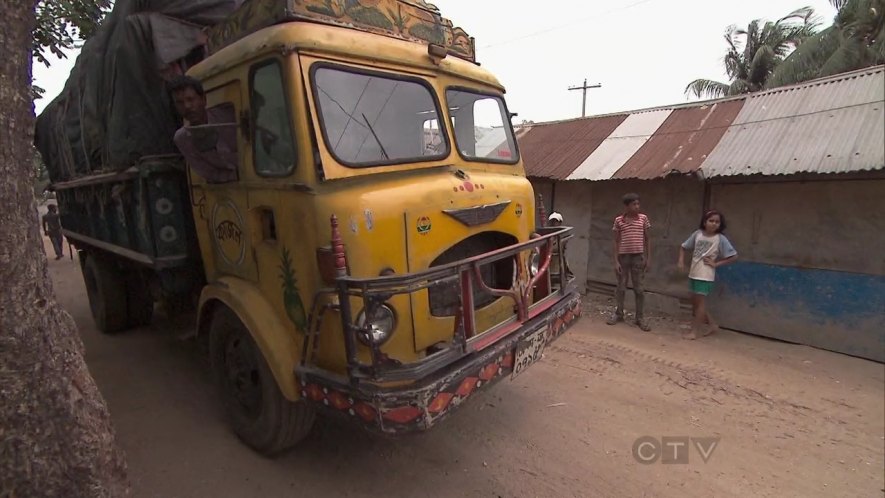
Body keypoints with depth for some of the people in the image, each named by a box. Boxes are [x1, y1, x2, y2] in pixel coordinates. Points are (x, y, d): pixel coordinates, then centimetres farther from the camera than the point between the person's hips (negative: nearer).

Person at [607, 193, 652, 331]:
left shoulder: (643, 218, 1)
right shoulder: (618, 220, -2)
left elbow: (647, 239, 7)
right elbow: (616, 242, 1)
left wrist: (649, 258, 2)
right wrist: (616, 261, -5)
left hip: (638, 257, 1)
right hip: (623, 257, 0)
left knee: (639, 288, 6)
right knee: (621, 287, 10)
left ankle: (640, 318, 17)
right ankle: (618, 314, 25)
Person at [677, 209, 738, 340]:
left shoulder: (720, 239, -9)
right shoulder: (698, 234, 1)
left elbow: (734, 256, -7)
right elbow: (684, 247, 12)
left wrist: (716, 264, -11)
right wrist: (681, 260, -1)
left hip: (705, 275, -5)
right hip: (693, 273, 6)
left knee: (700, 302, 0)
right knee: (695, 301, 14)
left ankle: (694, 331, 9)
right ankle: (711, 324, 30)